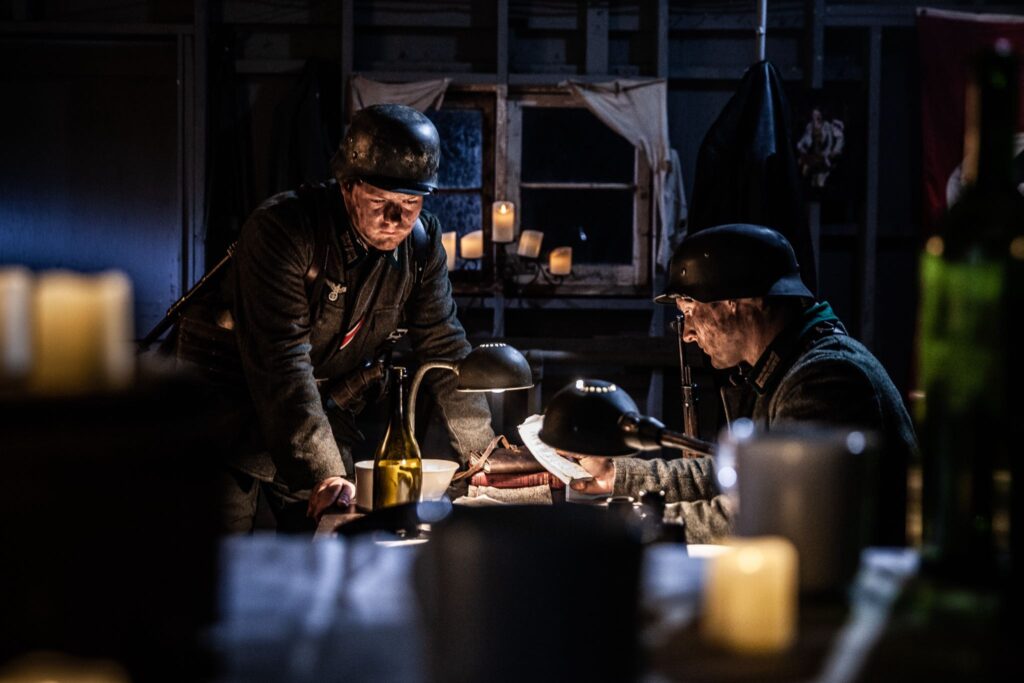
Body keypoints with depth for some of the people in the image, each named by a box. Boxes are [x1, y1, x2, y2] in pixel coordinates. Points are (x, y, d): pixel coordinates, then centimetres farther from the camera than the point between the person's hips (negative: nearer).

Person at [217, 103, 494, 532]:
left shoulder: (421, 244, -8)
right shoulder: (281, 228, -27)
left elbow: (443, 349, -1)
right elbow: (281, 361, -34)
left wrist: (482, 453, -8)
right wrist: (323, 473, -42)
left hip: (326, 415, 5)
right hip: (233, 413, -5)